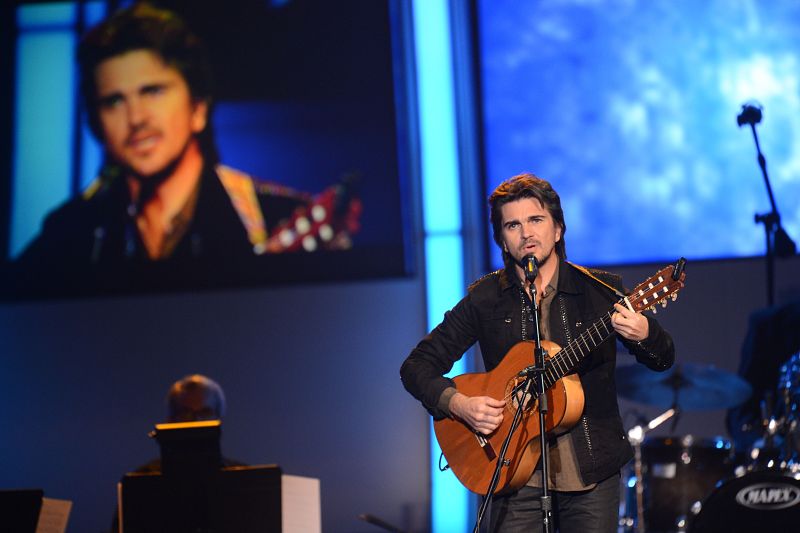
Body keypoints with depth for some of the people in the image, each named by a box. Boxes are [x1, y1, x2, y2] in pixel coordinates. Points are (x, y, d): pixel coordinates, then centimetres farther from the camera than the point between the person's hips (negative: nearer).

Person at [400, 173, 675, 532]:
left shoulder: (600, 290, 2)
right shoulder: (485, 298, 2)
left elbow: (663, 361, 4)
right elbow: (416, 366, 4)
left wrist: (643, 335, -19)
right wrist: (458, 404, -15)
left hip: (592, 472, 1)